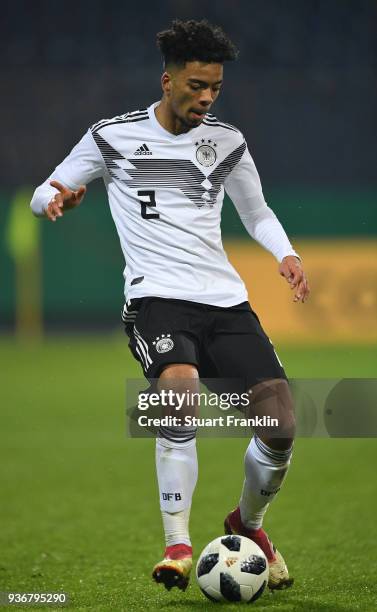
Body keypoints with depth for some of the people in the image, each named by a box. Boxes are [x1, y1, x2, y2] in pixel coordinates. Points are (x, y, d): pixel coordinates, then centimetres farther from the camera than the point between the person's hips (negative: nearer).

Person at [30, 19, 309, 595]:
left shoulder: (228, 141, 12)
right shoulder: (113, 136, 4)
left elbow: (257, 213, 26)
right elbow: (43, 196, 13)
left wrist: (285, 253, 5)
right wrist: (58, 200, -12)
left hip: (227, 300, 4)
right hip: (157, 299, -4)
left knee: (281, 426, -11)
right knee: (182, 393, -35)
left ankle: (248, 523, 21)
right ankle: (177, 545, -23)